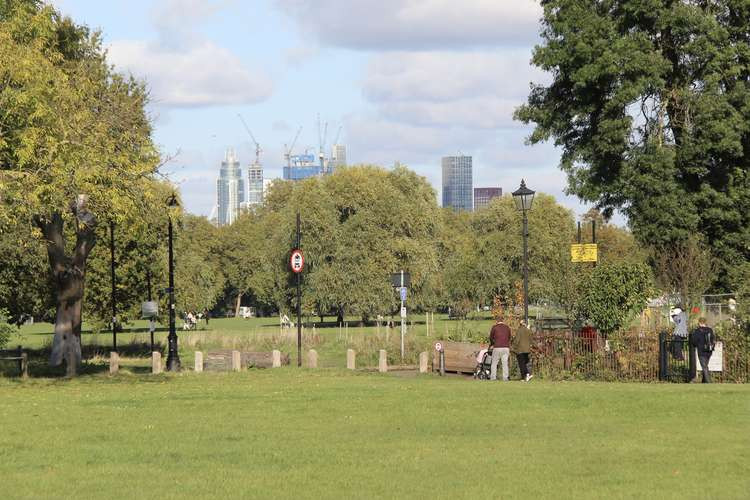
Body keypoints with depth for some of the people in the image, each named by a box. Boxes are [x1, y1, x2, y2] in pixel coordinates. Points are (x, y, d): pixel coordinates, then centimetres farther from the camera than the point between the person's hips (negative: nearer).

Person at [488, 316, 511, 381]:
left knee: (494, 363, 6)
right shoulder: (507, 327, 10)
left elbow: (491, 337, 8)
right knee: (505, 363, 4)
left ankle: (493, 377, 2)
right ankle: (505, 378, -2)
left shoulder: (494, 327, 0)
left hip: (497, 347, -3)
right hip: (506, 347, 3)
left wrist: (491, 345, 29)